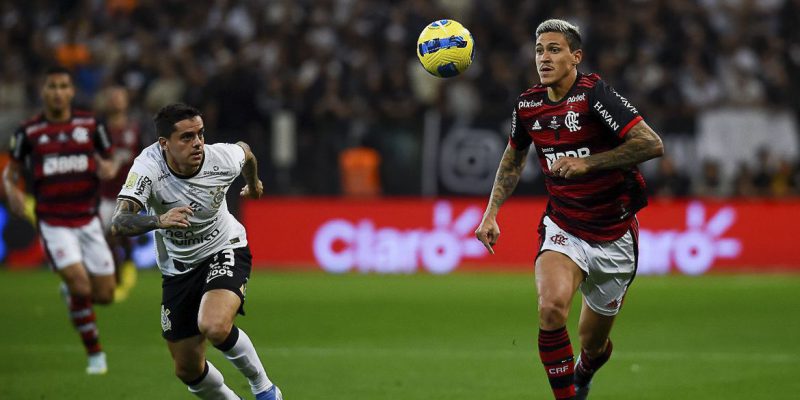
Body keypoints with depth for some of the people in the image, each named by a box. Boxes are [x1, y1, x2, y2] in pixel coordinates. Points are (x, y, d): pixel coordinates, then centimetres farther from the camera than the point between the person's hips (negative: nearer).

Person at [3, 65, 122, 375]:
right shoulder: (28, 132, -3)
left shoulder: (91, 124, 2)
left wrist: (109, 169, -13)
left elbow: (110, 162, 11)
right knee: (80, 286, -18)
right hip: (54, 223, -3)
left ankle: (70, 289, 37)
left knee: (104, 295, 2)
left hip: (88, 219, 3)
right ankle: (95, 354, 0)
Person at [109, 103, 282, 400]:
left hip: (225, 250, -2)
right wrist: (158, 221, -59)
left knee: (214, 327, -31)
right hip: (178, 267, 2)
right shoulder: (149, 167, -27)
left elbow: (245, 151, 6)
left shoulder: (222, 159, -22)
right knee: (188, 370, 7)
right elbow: (118, 224, -40)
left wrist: (253, 183, 28)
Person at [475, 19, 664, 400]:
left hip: (614, 236, -2)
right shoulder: (528, 104, -1)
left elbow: (652, 144, -25)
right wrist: (491, 212, 10)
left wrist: (586, 163, -28)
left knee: (593, 343, 10)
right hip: (562, 229, 2)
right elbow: (514, 156, 20)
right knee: (551, 306, -29)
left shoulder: (594, 94, -18)